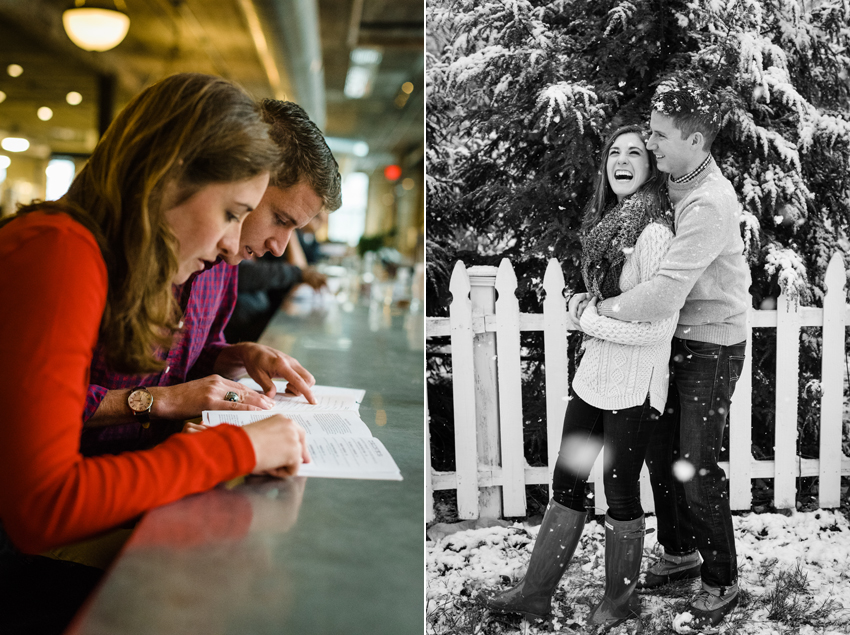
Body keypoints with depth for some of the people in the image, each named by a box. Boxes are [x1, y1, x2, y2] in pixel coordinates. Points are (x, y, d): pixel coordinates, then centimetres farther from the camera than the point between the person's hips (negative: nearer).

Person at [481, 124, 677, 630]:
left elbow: (660, 326, -21)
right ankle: (536, 592, 26)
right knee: (567, 483, 14)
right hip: (595, 374, 8)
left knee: (620, 492, 7)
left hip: (634, 385, -8)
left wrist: (592, 318, -12)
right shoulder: (606, 223, 7)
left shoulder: (655, 233, -18)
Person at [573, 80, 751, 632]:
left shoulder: (709, 204, -27)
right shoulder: (676, 181, 3)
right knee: (661, 452, 16)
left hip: (712, 348, -8)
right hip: (676, 341, 8)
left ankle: (723, 584, 20)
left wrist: (593, 309, -19)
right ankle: (681, 554, 36)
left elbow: (663, 297, -33)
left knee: (698, 470, 0)